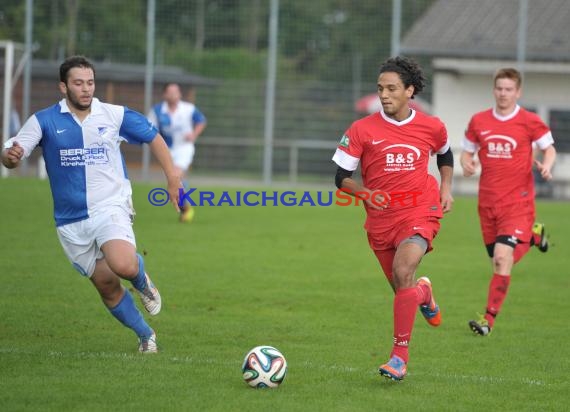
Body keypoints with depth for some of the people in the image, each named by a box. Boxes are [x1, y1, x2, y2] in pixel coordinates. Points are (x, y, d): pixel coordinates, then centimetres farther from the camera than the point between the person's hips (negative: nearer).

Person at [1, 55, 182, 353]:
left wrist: (172, 176, 6)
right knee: (106, 284, 5)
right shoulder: (44, 121, -4)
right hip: (71, 221, 2)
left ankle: (143, 282, 8)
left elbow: (153, 138, 13)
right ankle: (145, 335, 27)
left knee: (124, 266, -29)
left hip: (110, 208, -2)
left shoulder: (115, 115, -1)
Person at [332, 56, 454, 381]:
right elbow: (341, 177, -2)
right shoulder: (362, 130, -5)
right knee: (403, 287, 11)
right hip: (381, 218, 2)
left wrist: (446, 189, 9)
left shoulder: (432, 127, -1)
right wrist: (366, 193, -20)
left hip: (420, 212, -2)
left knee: (403, 270, -26)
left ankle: (400, 357, -23)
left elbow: (446, 155, 22)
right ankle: (424, 293, 53)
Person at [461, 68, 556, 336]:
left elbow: (549, 148, 7)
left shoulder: (529, 122, -4)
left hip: (517, 201, -5)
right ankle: (533, 236, 43)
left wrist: (546, 165, -14)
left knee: (502, 258, -18)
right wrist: (467, 163, -9)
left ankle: (489, 319, -14)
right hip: (488, 201, 5)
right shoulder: (478, 122, 4)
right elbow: (467, 152, 14)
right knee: (497, 259, 13)